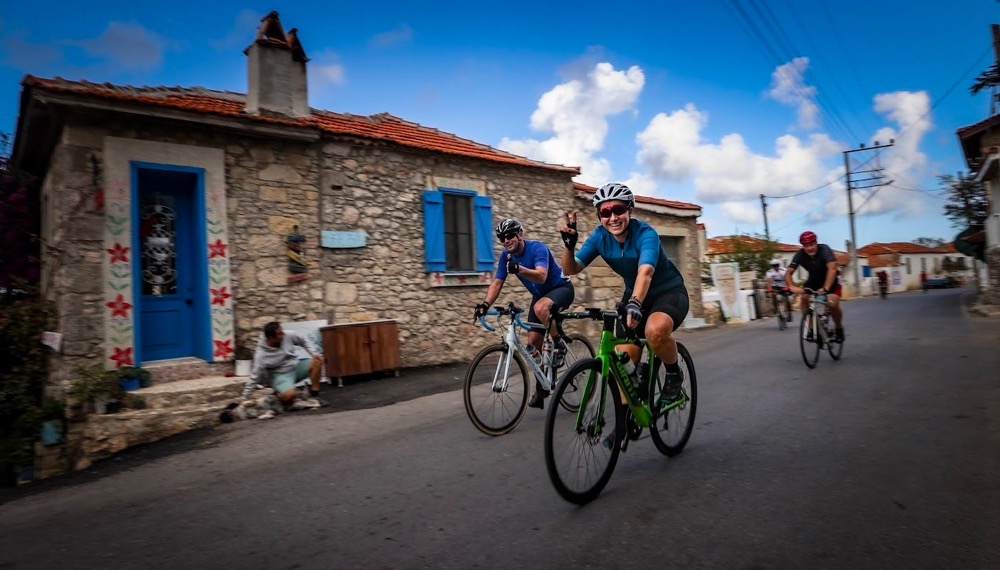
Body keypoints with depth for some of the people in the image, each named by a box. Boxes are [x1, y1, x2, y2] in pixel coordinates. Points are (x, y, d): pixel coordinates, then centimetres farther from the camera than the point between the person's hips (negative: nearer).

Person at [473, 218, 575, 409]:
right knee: (533, 342, -1)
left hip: (561, 288, -7)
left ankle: (559, 345, -14)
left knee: (540, 308, -40)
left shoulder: (537, 248, -25)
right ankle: (541, 388, 14)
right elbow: (497, 283, -10)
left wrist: (519, 269, -58)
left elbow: (541, 276, -40)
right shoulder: (506, 256, -7)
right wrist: (485, 304, -26)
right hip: (540, 294, 7)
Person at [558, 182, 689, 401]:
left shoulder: (645, 233, -26)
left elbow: (645, 272, -44)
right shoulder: (599, 236, -12)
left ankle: (674, 374, -6)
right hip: (634, 295, 5)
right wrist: (569, 246, -35)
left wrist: (635, 303, -61)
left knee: (656, 331, -37)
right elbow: (571, 269, -16)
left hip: (669, 292, -5)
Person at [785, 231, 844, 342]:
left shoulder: (824, 249, -30)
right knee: (804, 298, -23)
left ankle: (839, 328, 8)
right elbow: (788, 273, -26)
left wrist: (825, 288, -54)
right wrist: (792, 287, -46)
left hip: (830, 280, -3)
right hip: (814, 280, 3)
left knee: (833, 304, -22)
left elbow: (832, 268, -41)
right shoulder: (800, 255, -22)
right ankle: (811, 328, -8)